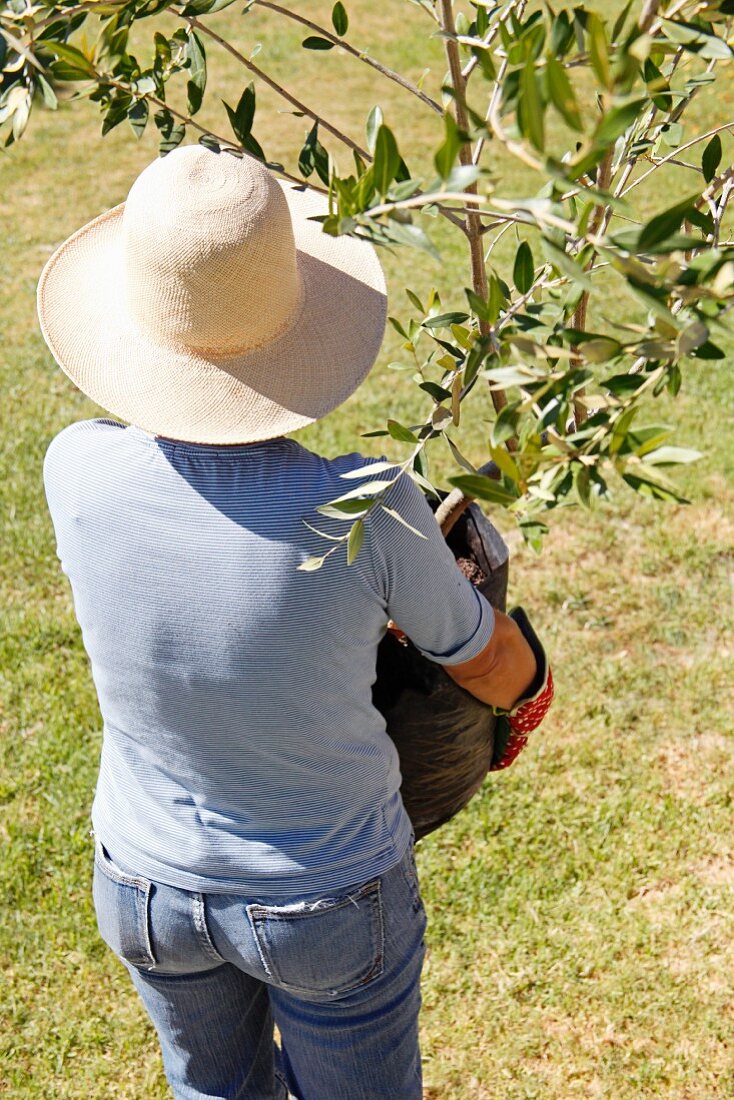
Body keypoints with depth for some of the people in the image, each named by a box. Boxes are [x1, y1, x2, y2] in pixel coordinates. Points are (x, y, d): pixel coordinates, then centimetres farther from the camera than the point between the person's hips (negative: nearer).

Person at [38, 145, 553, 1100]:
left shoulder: (78, 473, -24)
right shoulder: (365, 510, -32)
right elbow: (497, 667, -12)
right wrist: (527, 699, 14)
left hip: (147, 880, 3)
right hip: (329, 899, -2)